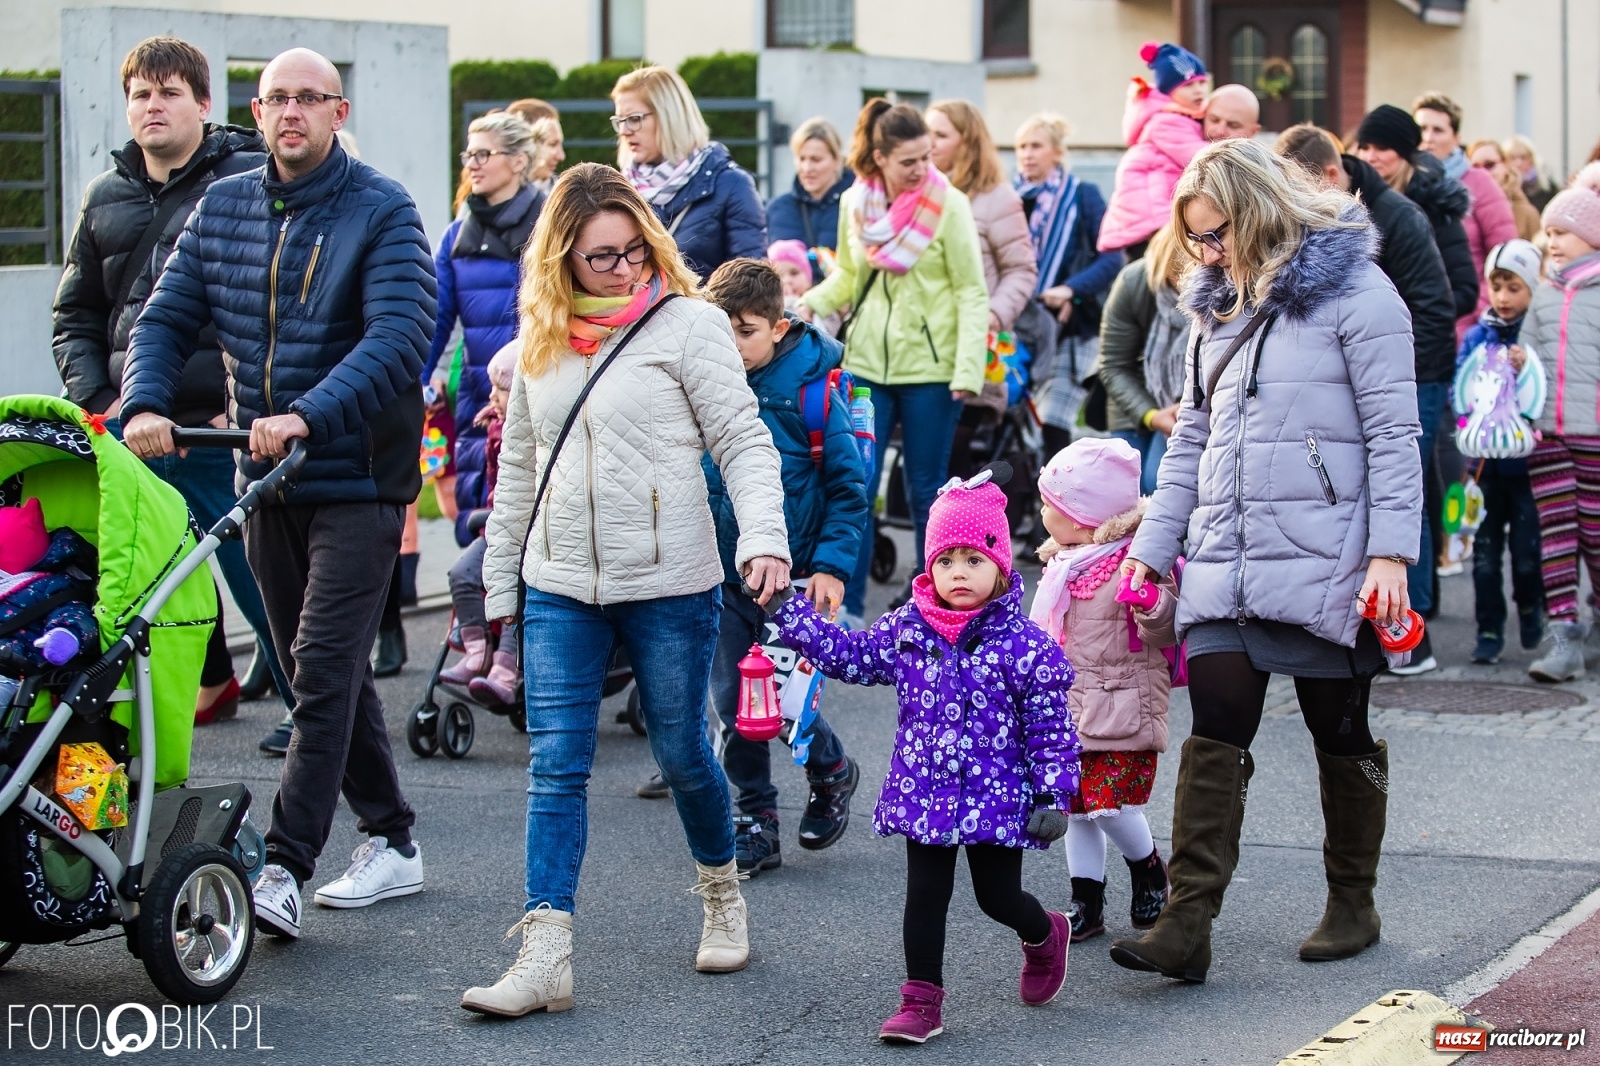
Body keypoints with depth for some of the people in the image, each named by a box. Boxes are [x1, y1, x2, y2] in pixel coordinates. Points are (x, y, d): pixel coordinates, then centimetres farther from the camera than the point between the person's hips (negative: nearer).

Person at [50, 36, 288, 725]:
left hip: (226, 433, -6)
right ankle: (210, 681, 31)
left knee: (258, 579, -6)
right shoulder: (106, 198, 16)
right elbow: (75, 316, 21)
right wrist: (96, 402, 7)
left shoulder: (251, 180, -2)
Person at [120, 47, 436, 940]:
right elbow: (168, 318, 7)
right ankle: (393, 843, 24)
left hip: (356, 480, -6)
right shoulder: (222, 209, 9)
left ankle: (285, 868, -13)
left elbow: (399, 339, -21)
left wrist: (309, 416, -33)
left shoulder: (383, 212, -9)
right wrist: (146, 402, -13)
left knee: (324, 672, -12)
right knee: (323, 672, 12)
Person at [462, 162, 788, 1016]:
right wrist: (500, 583, 17)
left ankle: (721, 894, 34)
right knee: (556, 767, -3)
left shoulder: (687, 323, -5)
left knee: (681, 753, 8)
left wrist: (763, 538, -22)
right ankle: (545, 958, -4)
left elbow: (743, 440, -8)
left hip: (668, 586, -4)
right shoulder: (540, 342, 10)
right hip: (560, 590, 4)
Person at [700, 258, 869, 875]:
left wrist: (832, 566, -13)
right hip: (722, 575, 4)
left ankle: (832, 772, 28)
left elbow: (848, 487, -6)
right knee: (734, 706, 5)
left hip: (793, 575, -4)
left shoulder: (810, 390, -11)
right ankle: (755, 822, 20)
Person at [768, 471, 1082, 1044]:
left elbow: (1051, 727, -8)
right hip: (924, 796, 3)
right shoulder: (905, 631, -1)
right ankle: (921, 1002, 14)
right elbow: (846, 654, 7)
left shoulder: (1024, 643, -11)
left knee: (998, 897, 9)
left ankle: (1046, 935, 42)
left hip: (997, 798, -3)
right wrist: (789, 611, 0)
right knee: (925, 896, 5)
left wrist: (1053, 794, -10)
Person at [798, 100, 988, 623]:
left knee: (926, 489, 6)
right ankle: (847, 605, 3)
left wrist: (968, 370, -15)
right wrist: (811, 303, -6)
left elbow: (972, 293, -7)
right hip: (866, 363, 3)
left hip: (930, 367, -3)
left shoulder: (949, 204, -8)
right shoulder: (855, 203, 2)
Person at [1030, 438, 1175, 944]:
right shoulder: (1062, 563, 11)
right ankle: (1087, 903, 16)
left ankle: (1148, 867, 16)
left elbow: (1165, 634, -16)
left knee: (1112, 801, -12)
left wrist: (1152, 605, -35)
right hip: (1068, 711, 8)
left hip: (1122, 707, -8)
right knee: (1075, 806, 8)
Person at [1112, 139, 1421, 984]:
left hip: (1323, 561, -5)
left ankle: (1351, 905, 23)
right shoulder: (1219, 308, 16)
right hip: (1224, 559, 5)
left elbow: (1394, 432, -9)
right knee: (1215, 730, -6)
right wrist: (1149, 548, 14)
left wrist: (1391, 551, -16)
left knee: (1340, 731, 7)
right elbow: (1192, 439, 20)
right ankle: (1186, 924, -12)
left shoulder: (1353, 293, -5)